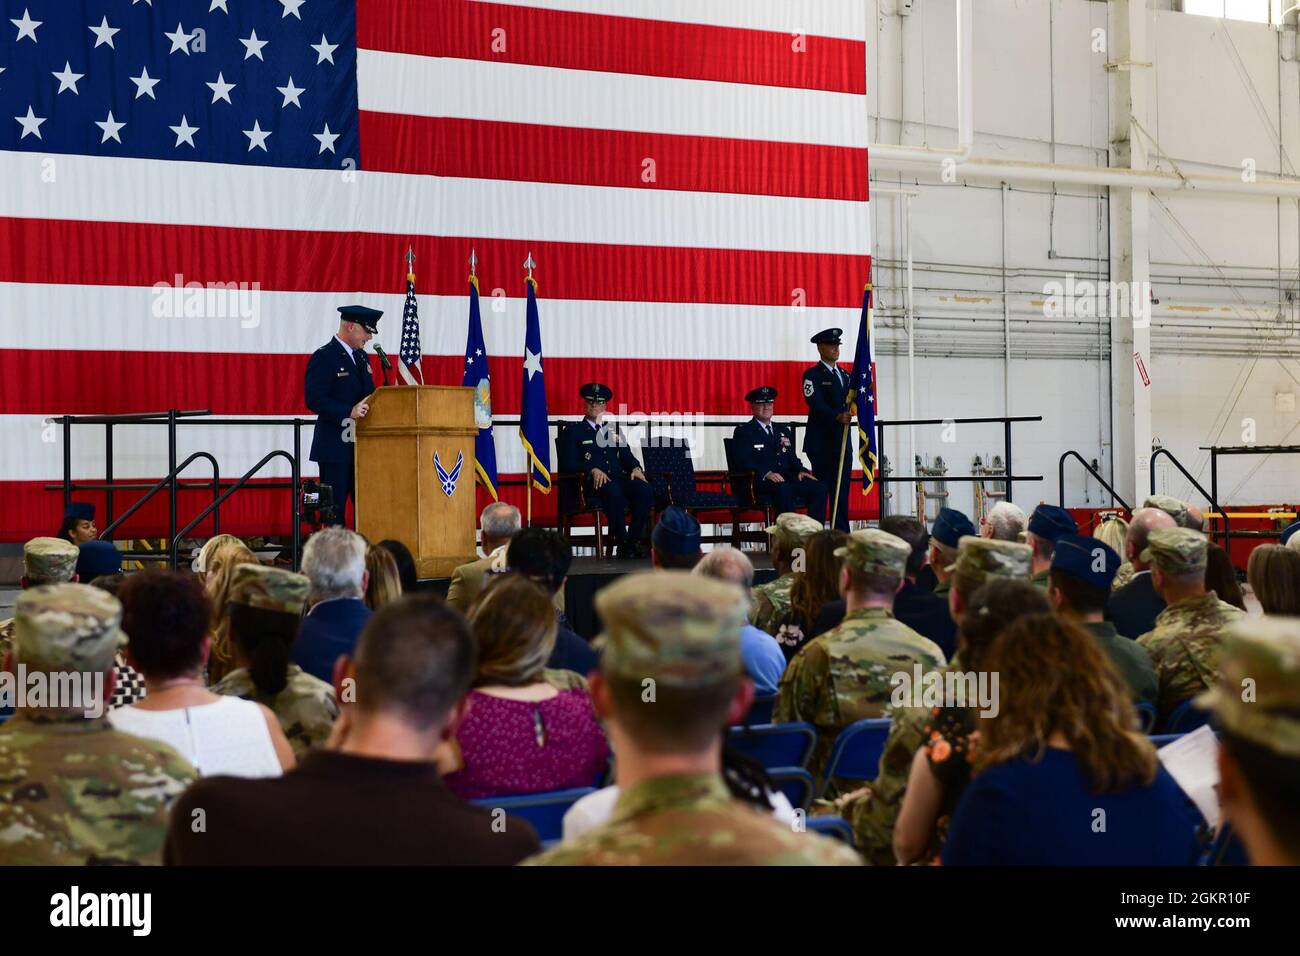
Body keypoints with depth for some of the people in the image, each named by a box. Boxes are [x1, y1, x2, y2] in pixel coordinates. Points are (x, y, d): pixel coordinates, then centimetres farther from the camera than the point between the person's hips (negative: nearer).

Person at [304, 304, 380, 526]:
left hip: (361, 444, 8)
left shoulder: (361, 356, 16)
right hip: (335, 447, -8)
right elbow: (314, 400, -18)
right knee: (334, 510, -4)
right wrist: (349, 412, -27)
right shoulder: (323, 357, -9)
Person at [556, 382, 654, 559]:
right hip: (592, 483, -5)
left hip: (618, 478, 5)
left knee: (645, 491, -28)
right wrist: (592, 470, -17)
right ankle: (622, 543, -29)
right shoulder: (572, 431, 12)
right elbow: (567, 463, -1)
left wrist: (635, 467, -2)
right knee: (614, 492, -40)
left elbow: (626, 455, 22)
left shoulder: (613, 430, 27)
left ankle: (634, 540, -20)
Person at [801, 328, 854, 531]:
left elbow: (851, 402, 19)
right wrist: (837, 417, -28)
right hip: (822, 443, -7)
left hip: (843, 442, 7)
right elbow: (815, 404, -16)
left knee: (842, 492, 5)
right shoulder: (812, 375, -2)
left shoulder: (845, 375, 20)